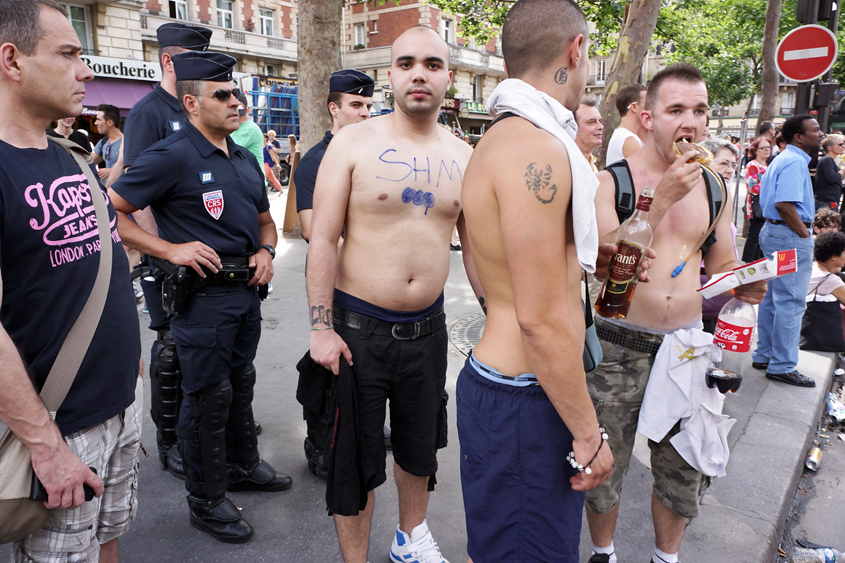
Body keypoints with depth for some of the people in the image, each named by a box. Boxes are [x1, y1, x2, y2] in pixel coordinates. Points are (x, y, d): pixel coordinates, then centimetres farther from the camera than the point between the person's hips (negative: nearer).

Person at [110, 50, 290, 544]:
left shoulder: (246, 160, 11)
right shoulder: (172, 156, -12)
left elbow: (265, 218, 22)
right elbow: (109, 212, -13)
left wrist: (265, 252, 3)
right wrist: (170, 249, -18)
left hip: (247, 291, 7)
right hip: (203, 295, -7)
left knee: (240, 383, 20)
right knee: (208, 396, 3)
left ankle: (244, 465, 40)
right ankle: (207, 501, 21)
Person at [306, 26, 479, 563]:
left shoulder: (464, 157, 4)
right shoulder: (354, 142, -6)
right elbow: (323, 240, -9)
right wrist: (321, 327, -12)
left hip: (429, 328, 4)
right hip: (359, 329, -3)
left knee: (421, 444, 21)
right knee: (355, 458, 9)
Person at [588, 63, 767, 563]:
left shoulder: (714, 188, 7)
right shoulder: (610, 181, -7)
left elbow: (722, 268, 16)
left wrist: (743, 285, -7)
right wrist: (662, 199, -23)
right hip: (620, 351, -4)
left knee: (684, 474, 17)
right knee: (604, 469, 11)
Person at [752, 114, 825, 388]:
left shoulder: (782, 159, 16)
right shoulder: (795, 162, -15)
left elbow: (767, 198, 20)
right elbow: (785, 204, -27)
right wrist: (805, 235, -17)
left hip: (772, 232, 11)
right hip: (790, 237, -11)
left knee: (773, 299, 15)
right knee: (791, 303, -4)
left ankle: (764, 355, 24)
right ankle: (783, 366, 2)